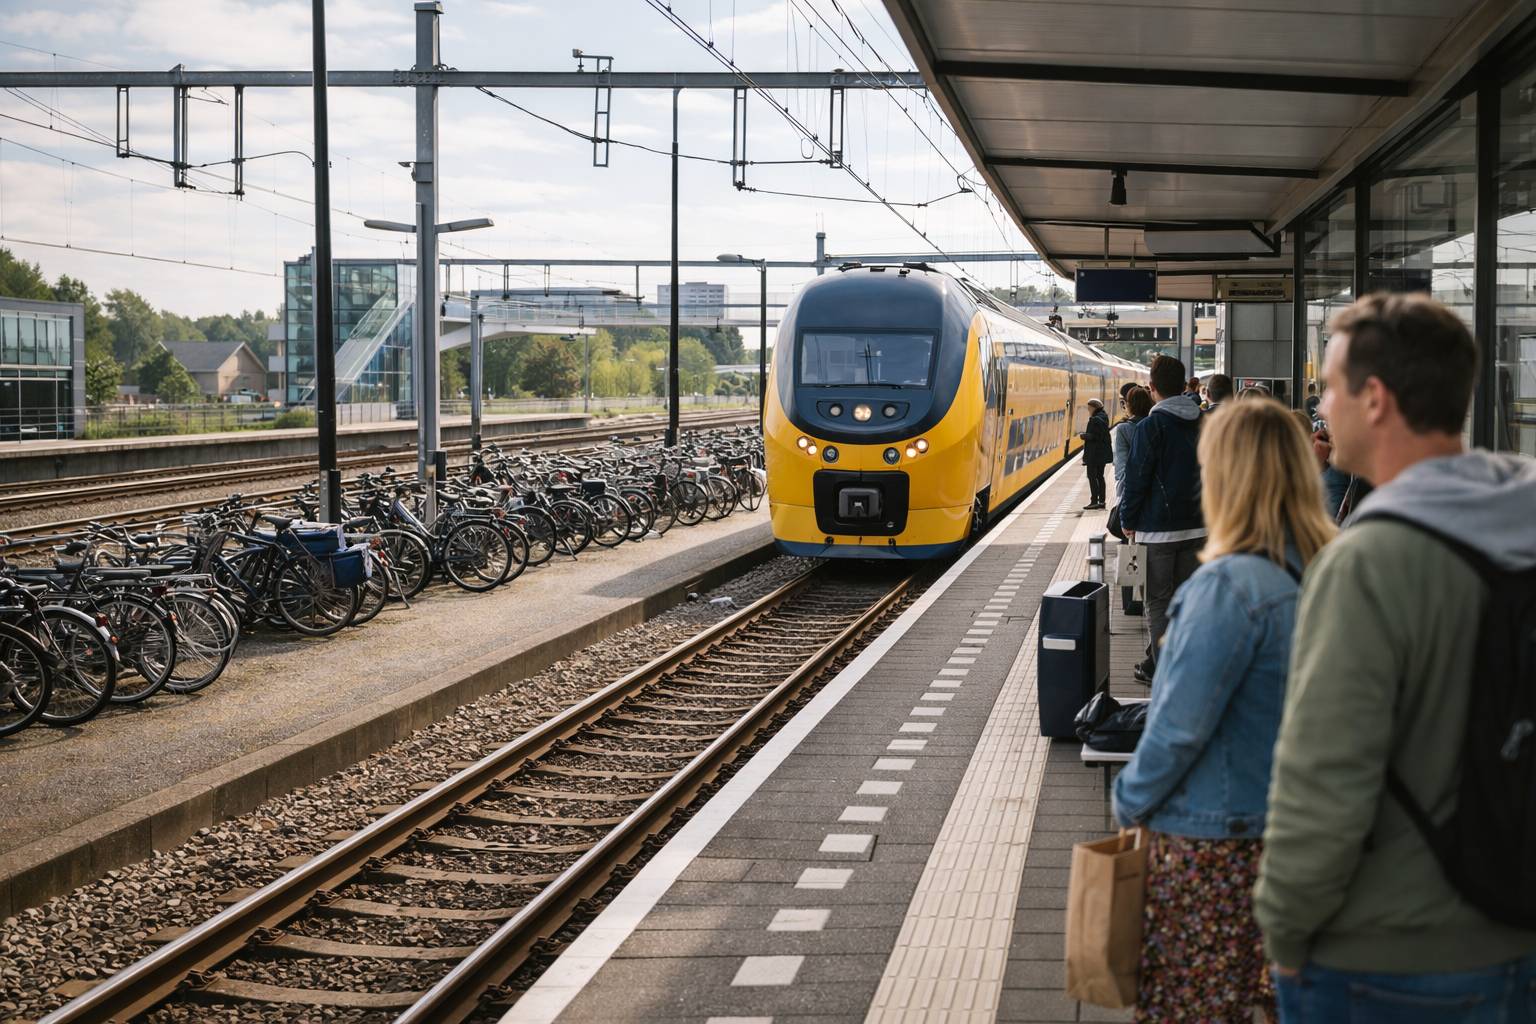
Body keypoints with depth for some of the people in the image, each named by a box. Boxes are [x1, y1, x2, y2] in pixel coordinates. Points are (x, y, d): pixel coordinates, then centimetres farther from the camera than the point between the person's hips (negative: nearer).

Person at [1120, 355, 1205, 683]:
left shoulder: (1152, 426, -12)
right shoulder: (1204, 423, 6)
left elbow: (1136, 477, -11)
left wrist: (1128, 520, -1)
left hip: (1158, 527, -6)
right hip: (1197, 525, 6)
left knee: (1158, 600, 2)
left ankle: (1159, 667, 4)